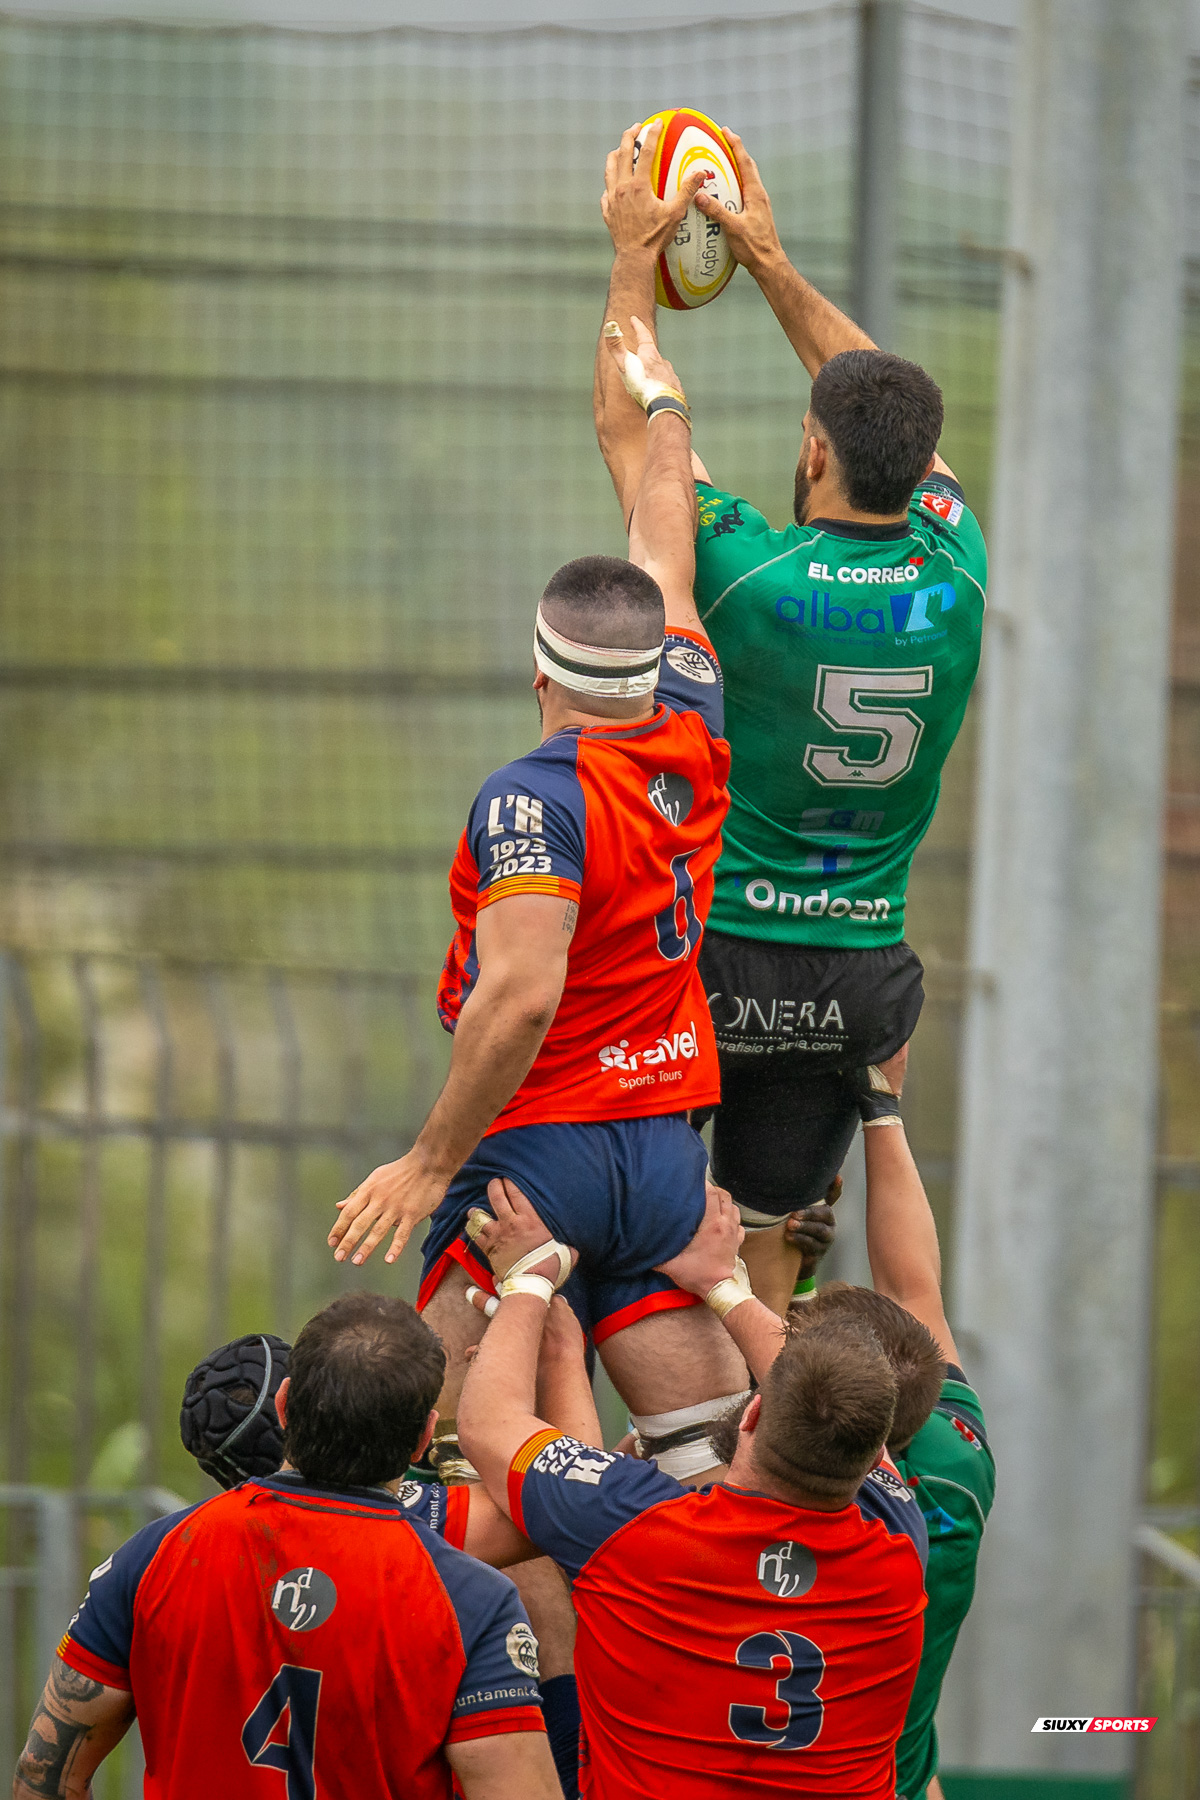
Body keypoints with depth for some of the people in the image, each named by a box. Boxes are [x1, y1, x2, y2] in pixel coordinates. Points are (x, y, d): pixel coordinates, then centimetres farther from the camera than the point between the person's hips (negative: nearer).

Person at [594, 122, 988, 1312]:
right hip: (859, 971, 4)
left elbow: (627, 428, 0)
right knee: (759, 1246, 12)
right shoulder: (954, 580, -4)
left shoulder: (749, 577, -17)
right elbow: (894, 423, 14)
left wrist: (636, 261, 11)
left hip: (710, 955, -4)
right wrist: (771, 264, 20)